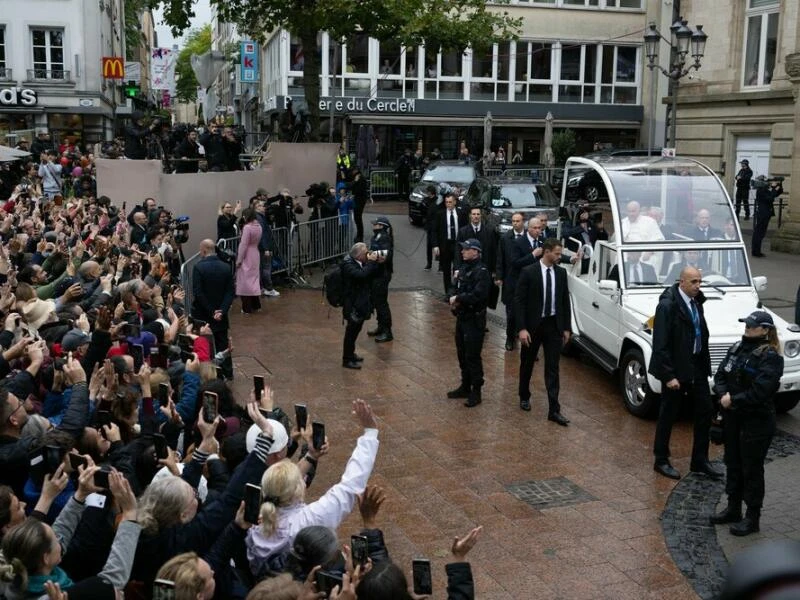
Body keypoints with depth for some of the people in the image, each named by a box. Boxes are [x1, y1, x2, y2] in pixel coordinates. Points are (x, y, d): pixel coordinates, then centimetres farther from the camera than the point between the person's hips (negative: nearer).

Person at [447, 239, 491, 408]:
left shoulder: (481, 272, -17)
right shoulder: (464, 268, 10)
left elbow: (478, 296, -27)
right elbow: (457, 288, 19)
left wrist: (458, 298, -17)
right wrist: (454, 299, -3)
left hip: (475, 320, -9)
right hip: (462, 317, 9)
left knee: (473, 357, -3)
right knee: (462, 355, 17)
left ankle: (476, 392, 7)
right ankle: (465, 386, 30)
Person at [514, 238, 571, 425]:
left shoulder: (561, 273, 2)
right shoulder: (528, 272, -11)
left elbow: (565, 301, 8)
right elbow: (519, 301, -12)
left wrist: (567, 327, 5)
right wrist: (522, 328, -17)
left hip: (553, 325, 3)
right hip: (533, 325, -2)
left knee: (552, 368, -1)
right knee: (527, 364, 15)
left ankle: (554, 410, -2)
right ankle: (524, 397, 37)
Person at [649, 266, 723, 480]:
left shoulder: (696, 302, 5)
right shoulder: (667, 305, -19)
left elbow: (701, 334, 12)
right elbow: (661, 344, -20)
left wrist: (705, 364, 7)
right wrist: (668, 376, -20)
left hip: (697, 366, 8)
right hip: (676, 368, -7)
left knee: (705, 411, 11)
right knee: (668, 415, 6)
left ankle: (700, 460, 24)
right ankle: (661, 461, 21)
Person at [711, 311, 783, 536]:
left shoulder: (770, 357, -15)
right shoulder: (737, 348, 7)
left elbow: (760, 391, -22)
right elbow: (720, 376, 7)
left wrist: (734, 400, -17)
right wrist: (724, 395, -11)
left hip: (757, 422, -7)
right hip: (732, 418, 7)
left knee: (752, 469, 2)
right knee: (733, 464, 17)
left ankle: (752, 518, 14)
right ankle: (733, 509, 31)